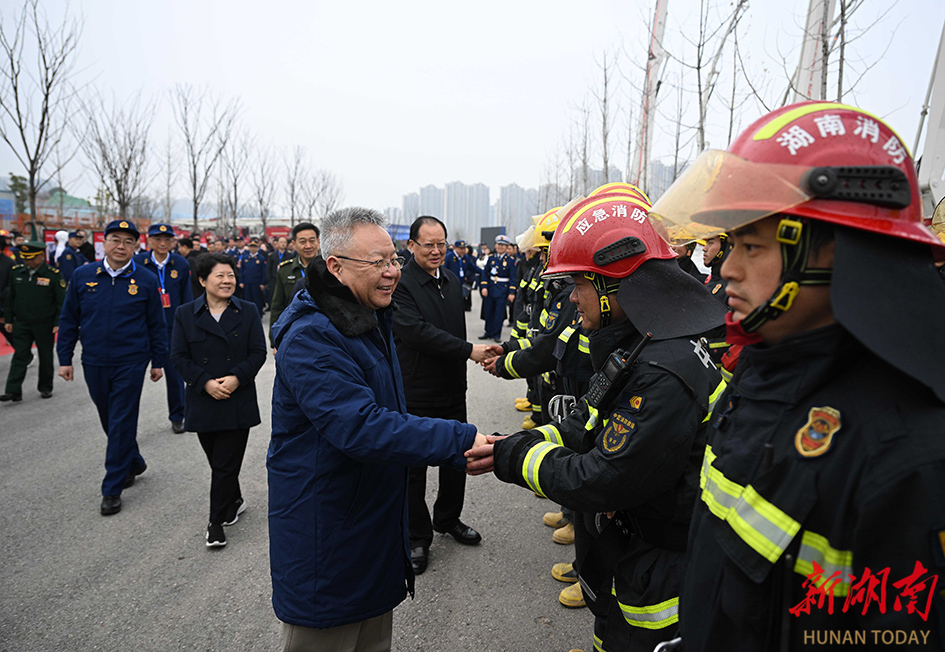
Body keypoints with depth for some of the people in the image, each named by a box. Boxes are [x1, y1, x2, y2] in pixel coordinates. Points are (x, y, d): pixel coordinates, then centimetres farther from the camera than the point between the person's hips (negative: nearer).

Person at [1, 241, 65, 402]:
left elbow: (61, 302, -7)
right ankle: (13, 391, 1)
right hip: (21, 323, 3)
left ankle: (45, 388, 23)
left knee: (45, 357, 9)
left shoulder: (53, 275, -9)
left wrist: (58, 323, -11)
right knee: (19, 356, 0)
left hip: (44, 325, -3)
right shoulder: (16, 272, 3)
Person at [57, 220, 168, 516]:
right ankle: (134, 463, 39)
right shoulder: (83, 276, 2)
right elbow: (68, 320, 7)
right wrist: (64, 358, 5)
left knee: (122, 425, 1)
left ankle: (112, 489, 11)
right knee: (109, 421, 16)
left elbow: (156, 325, 2)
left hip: (131, 364, -3)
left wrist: (158, 361, 2)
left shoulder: (146, 280, -4)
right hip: (94, 364, 3)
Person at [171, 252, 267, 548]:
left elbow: (258, 352, -1)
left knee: (226, 464, 0)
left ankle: (217, 521, 12)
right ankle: (235, 501, 36)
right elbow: (178, 356, -1)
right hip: (203, 400, 2)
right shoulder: (185, 314, 2)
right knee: (218, 461, 14)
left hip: (238, 399, -1)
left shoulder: (248, 312, 2)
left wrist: (237, 378, -16)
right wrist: (206, 382, -13)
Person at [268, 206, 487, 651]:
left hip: (375, 522, 9)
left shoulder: (372, 320, 8)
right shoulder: (311, 338, -26)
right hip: (325, 537, -9)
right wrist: (460, 441, -37)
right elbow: (362, 428, -35)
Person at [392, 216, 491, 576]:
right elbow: (418, 331, -25)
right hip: (416, 395, -7)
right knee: (414, 466, 7)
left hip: (452, 390, 7)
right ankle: (417, 537, 25)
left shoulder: (453, 281, 10)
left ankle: (448, 519, 40)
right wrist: (469, 350, -25)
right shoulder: (399, 283, -15)